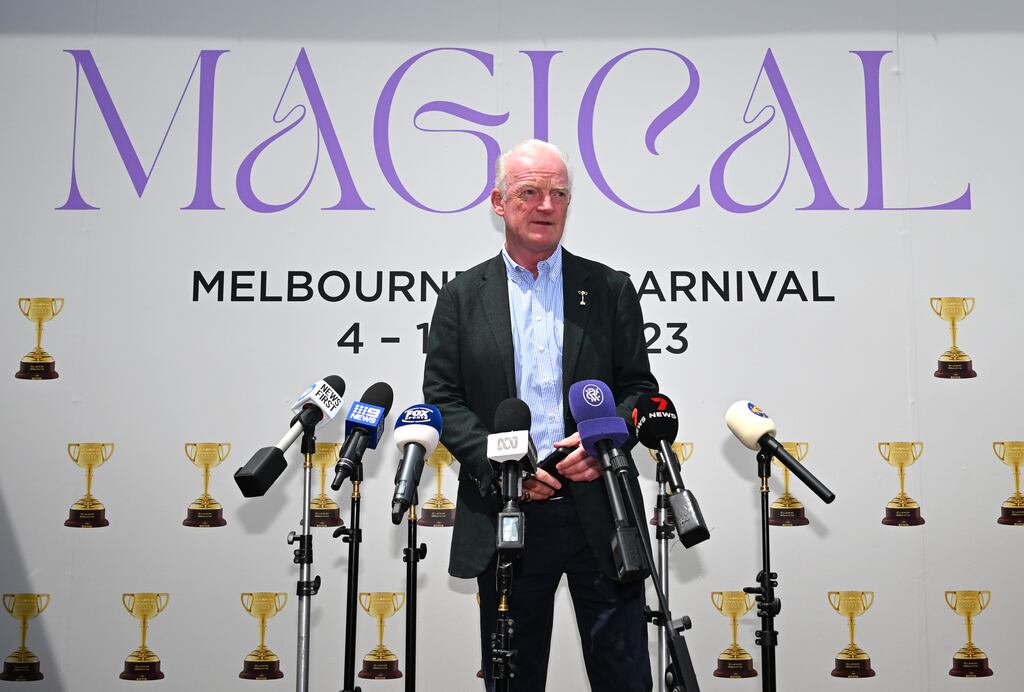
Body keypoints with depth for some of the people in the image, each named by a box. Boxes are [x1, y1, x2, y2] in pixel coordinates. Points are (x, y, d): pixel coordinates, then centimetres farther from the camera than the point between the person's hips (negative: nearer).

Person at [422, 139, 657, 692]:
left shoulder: (610, 290, 8)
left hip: (599, 510, 0)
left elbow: (640, 388, 7)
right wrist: (499, 467, -13)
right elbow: (442, 398, 2)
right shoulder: (463, 295, 7)